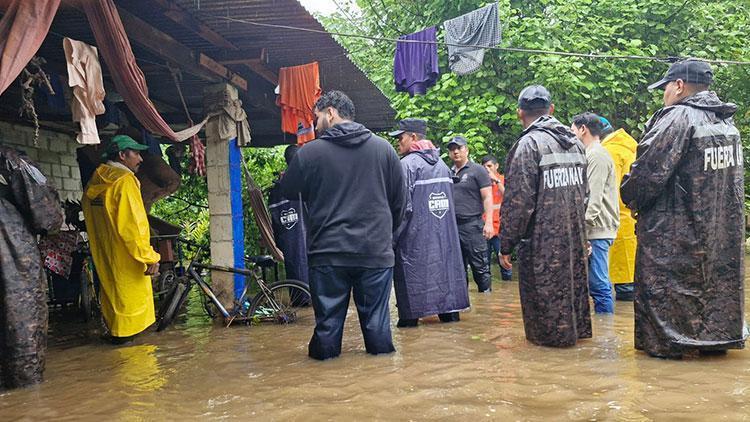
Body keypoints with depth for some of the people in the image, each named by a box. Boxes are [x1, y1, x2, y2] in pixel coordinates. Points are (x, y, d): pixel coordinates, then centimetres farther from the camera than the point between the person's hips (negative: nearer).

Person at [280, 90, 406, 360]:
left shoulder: (310, 152, -5)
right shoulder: (383, 148, 3)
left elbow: (288, 191, 9)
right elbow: (400, 200, 9)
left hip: (327, 254, -1)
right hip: (376, 252, 2)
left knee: (328, 317, 9)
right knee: (376, 317, 11)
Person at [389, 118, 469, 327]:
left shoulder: (408, 163, -12)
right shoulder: (441, 163, 12)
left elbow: (403, 204, -17)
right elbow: (450, 198, 14)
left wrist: (393, 236, -12)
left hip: (416, 232, -7)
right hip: (444, 231, 7)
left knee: (411, 269, 1)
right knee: (445, 262, 12)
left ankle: (409, 315, 4)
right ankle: (450, 309, 17)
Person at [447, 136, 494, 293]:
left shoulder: (477, 170, 0)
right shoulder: (449, 173, 15)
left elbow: (487, 197, -6)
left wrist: (489, 222, -15)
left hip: (472, 225, -6)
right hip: (452, 226, 6)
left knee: (479, 266, -5)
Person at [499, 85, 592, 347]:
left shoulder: (528, 144, -14)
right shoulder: (576, 143, 9)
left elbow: (518, 201, -17)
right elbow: (584, 193, 16)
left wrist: (506, 244, -10)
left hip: (542, 240, -7)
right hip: (575, 236, 7)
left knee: (545, 289, 4)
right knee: (574, 280, 18)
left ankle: (550, 336, 12)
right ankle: (578, 330, 30)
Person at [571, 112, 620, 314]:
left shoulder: (596, 155, -10)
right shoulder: (593, 154, 21)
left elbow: (594, 198, -18)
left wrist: (583, 227, -20)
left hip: (596, 230, -10)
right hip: (597, 230, 10)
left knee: (599, 284, -8)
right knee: (600, 284, 14)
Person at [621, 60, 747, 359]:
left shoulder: (678, 117, -16)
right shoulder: (727, 120, 10)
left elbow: (649, 170, -20)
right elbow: (733, 173, 17)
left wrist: (632, 199, 0)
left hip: (673, 232, -8)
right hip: (725, 229, 8)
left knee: (665, 288, 2)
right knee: (718, 282, 17)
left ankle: (666, 343, 7)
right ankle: (717, 337, 26)